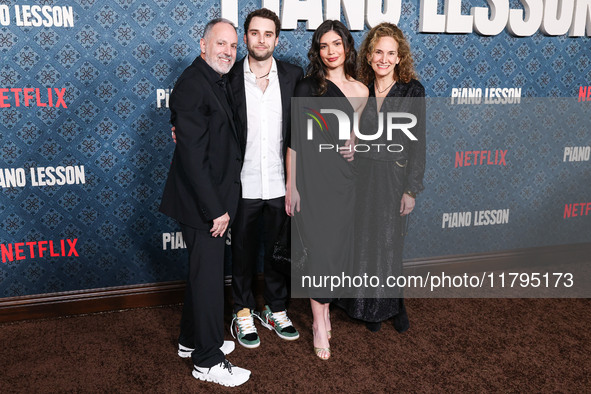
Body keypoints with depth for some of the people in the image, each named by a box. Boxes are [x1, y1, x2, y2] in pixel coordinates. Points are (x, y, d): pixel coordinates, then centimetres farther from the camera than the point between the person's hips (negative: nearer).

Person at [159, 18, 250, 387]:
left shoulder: (219, 83, 11)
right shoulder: (192, 85, -19)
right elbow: (193, 155, -24)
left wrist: (220, 204, 9)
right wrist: (215, 210, -22)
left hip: (214, 201, 9)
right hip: (203, 204, -9)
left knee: (204, 272, 20)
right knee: (209, 277, 2)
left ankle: (192, 339, 39)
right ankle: (207, 361, 18)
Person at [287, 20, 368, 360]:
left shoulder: (360, 90, 8)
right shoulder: (307, 87, -3)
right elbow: (295, 138, -4)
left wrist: (354, 146, -2)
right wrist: (291, 185, -7)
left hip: (343, 176, 4)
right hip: (312, 175, -4)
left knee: (339, 246, 9)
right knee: (319, 246, -1)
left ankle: (325, 309, 28)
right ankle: (320, 324, 11)